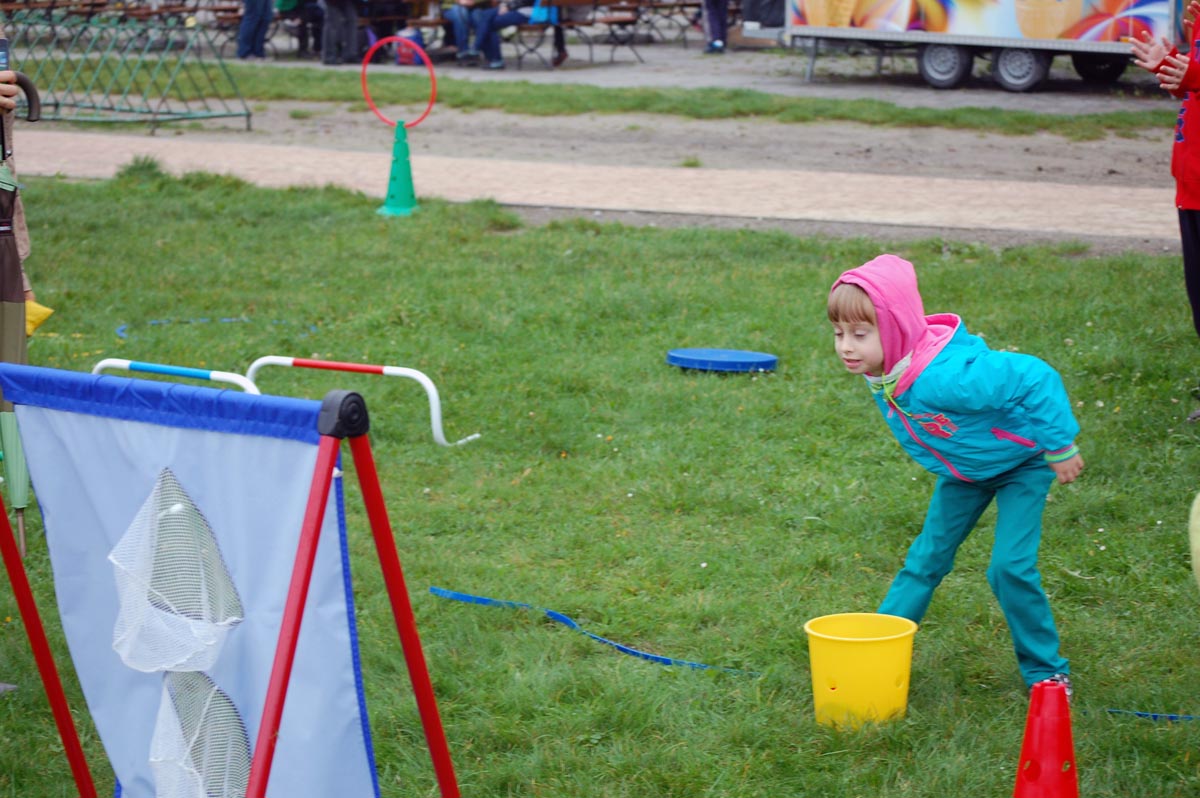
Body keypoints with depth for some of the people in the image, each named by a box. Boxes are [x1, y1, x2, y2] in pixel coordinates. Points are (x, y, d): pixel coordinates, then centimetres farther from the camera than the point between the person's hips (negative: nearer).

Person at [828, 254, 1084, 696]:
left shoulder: (946, 375, -44)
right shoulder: (880, 373, -18)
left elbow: (1036, 379, -37)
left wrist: (1060, 447, -27)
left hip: (1022, 461, -7)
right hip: (964, 468, 7)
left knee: (1010, 566, -11)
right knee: (928, 556, 9)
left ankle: (1045, 670, 7)